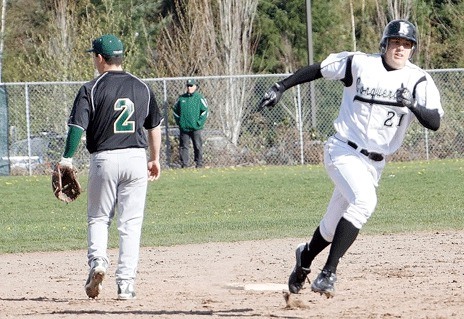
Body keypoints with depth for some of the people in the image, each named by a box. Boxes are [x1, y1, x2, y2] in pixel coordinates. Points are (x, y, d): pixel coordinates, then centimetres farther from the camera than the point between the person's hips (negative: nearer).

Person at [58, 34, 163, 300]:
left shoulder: (91, 89, -4)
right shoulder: (142, 88, 9)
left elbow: (78, 127, -12)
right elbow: (154, 126, 17)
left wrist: (67, 160, -11)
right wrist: (155, 159, 28)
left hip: (104, 159, -2)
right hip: (136, 158, 2)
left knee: (98, 218, 13)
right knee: (131, 223, 4)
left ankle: (98, 261, -12)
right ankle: (126, 283, 0)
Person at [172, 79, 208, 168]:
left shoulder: (199, 97, -1)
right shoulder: (181, 98, 9)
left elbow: (205, 111, -2)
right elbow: (175, 109, 18)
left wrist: (199, 122, -9)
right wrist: (178, 121, 8)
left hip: (196, 128, -3)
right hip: (183, 127, 3)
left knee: (198, 146, 0)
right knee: (183, 146, 3)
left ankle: (199, 164, 7)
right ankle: (184, 164, 8)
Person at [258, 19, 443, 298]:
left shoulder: (419, 81, -4)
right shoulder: (360, 64, -7)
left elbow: (435, 122, -16)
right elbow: (317, 69, 4)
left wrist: (412, 105, -33)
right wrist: (281, 87, -1)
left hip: (374, 164, 4)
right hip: (344, 152, -4)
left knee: (334, 227, 13)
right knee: (364, 201, -31)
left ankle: (305, 258, 46)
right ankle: (328, 273, -30)